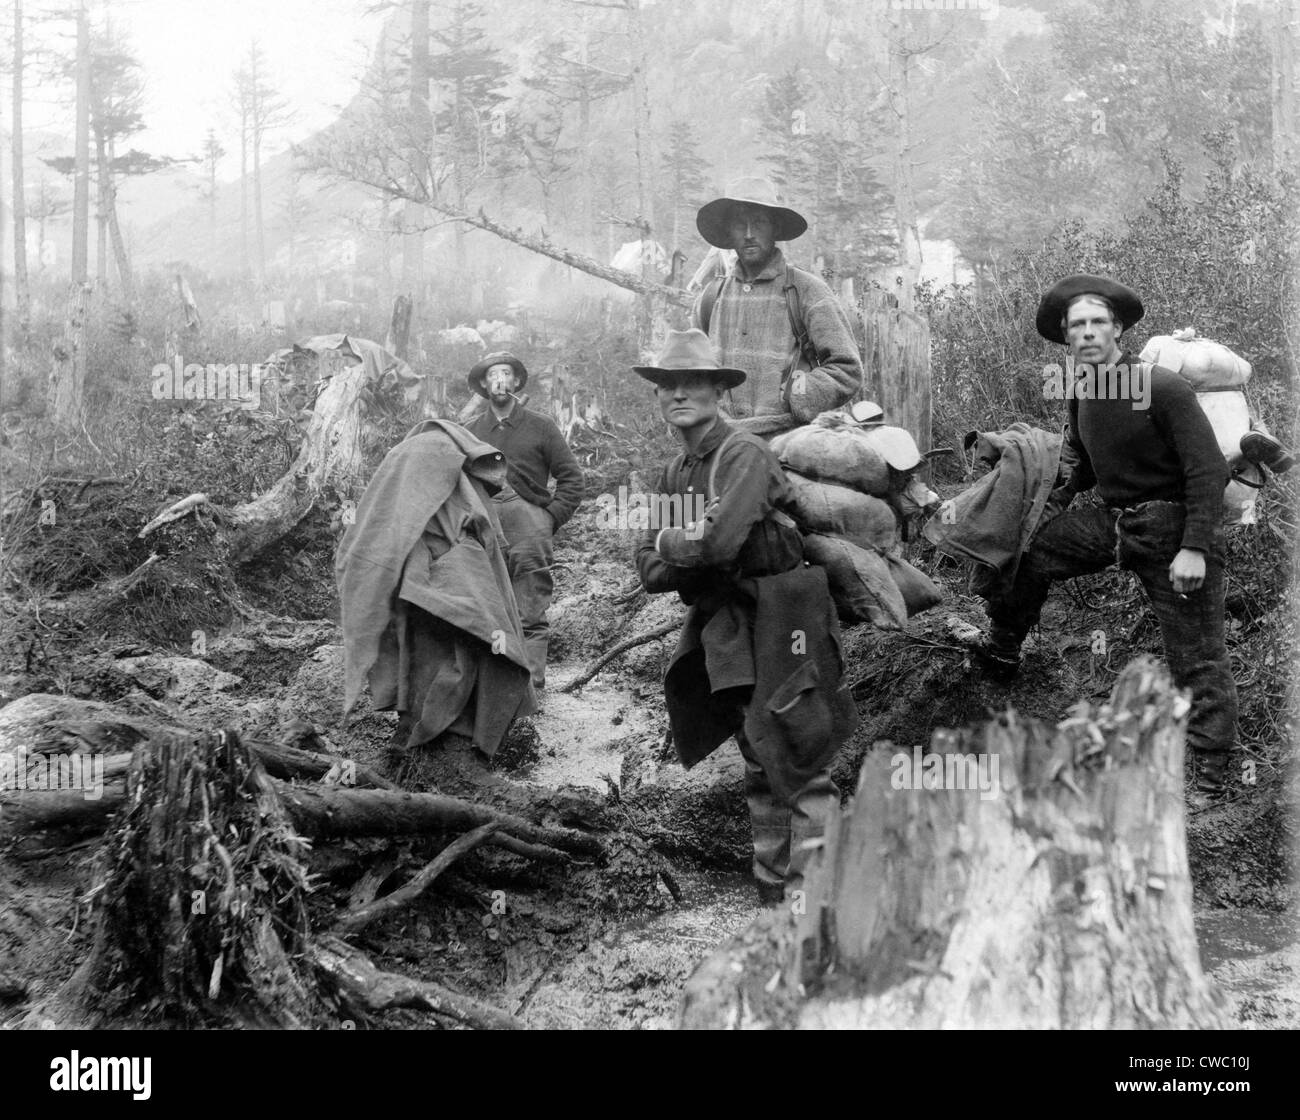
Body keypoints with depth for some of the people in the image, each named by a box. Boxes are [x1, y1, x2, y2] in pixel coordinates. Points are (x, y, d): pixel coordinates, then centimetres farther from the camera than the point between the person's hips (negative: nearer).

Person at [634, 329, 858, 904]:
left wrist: (669, 543, -8)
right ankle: (771, 885, 24)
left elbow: (720, 541, -28)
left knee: (793, 759, -12)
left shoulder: (744, 456, -14)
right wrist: (692, 560, -14)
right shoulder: (675, 473, 12)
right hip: (725, 629, 8)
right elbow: (650, 569, 7)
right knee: (758, 765, 15)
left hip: (778, 623, -8)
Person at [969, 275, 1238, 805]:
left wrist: (1195, 548, -24)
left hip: (1174, 527, -7)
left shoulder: (1163, 388, -18)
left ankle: (1211, 773, 6)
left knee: (1196, 656, -3)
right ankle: (1000, 651, 24)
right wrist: (1059, 496, 9)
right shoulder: (1081, 397, 5)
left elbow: (1209, 470, -20)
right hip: (1113, 521, 7)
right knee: (1032, 546, 5)